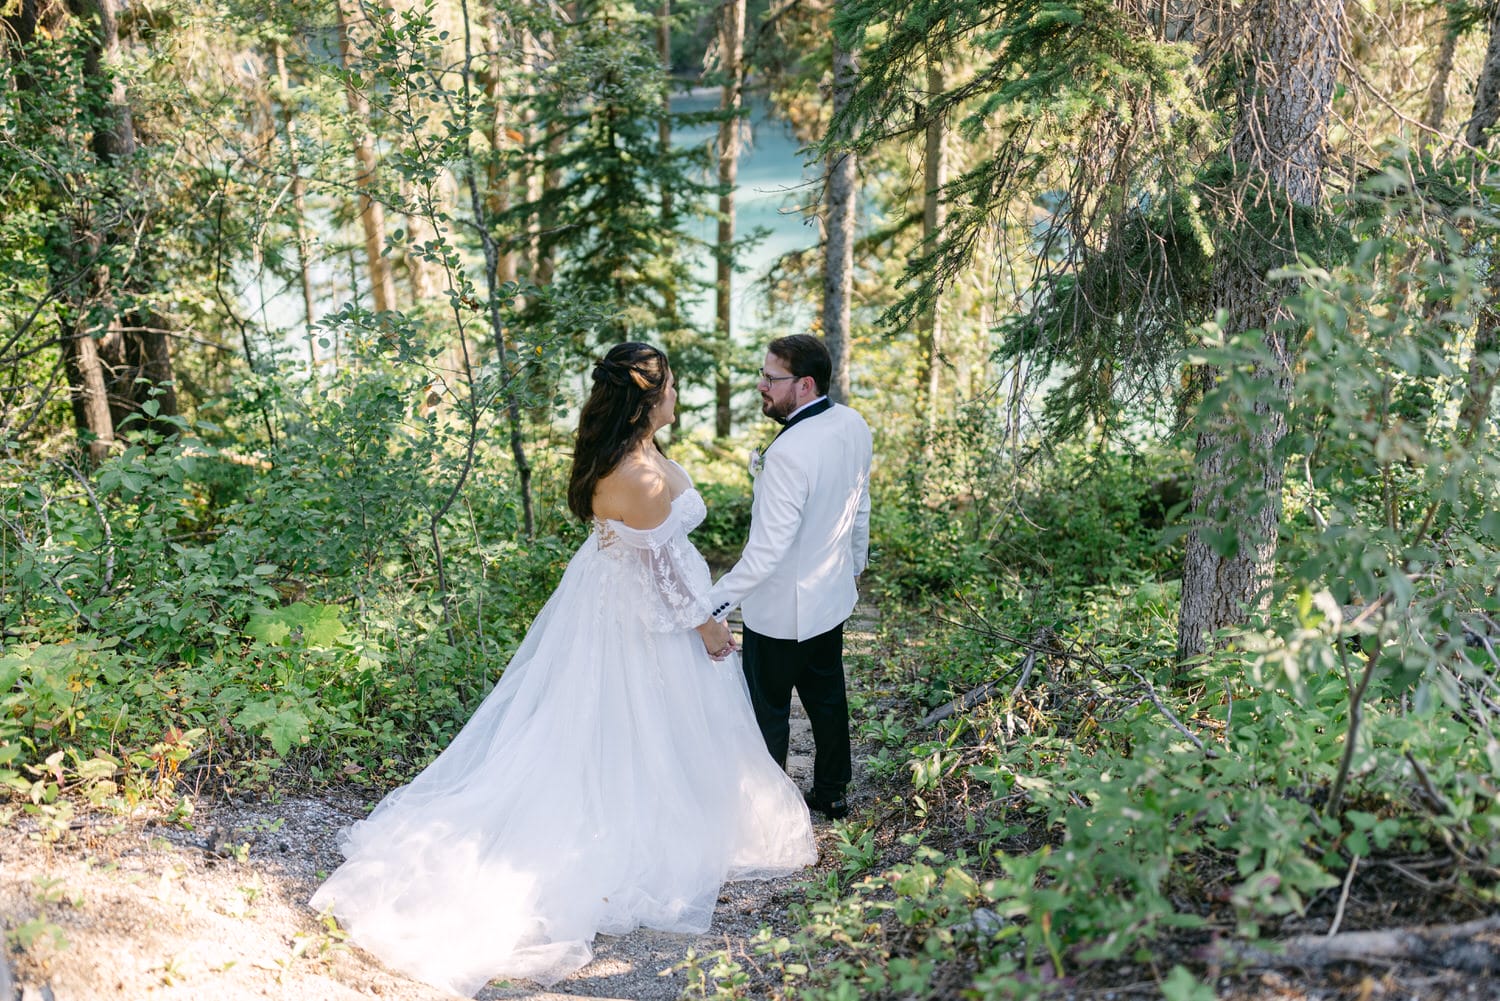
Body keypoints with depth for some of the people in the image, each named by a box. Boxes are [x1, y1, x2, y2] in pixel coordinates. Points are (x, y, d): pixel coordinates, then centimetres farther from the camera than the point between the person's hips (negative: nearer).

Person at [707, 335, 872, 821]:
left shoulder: (788, 454, -31)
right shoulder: (854, 425, -5)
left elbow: (767, 550, -30)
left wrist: (714, 604, -24)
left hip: (782, 609, -8)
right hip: (833, 596, 8)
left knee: (767, 711, 10)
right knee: (827, 697, 23)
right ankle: (831, 792, 40)